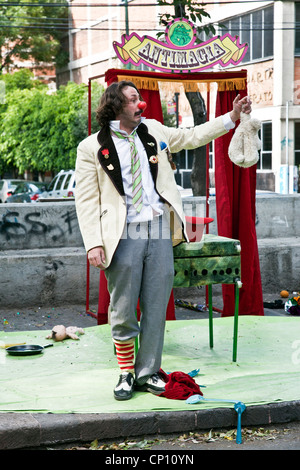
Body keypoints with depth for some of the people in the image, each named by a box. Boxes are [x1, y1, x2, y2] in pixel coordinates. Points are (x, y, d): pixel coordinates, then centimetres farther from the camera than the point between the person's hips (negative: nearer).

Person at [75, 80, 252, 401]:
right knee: (122, 312, 2)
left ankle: (147, 373, 21)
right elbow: (86, 200, -2)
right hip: (123, 235, -4)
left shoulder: (153, 131, 14)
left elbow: (193, 137, 25)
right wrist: (94, 243, -11)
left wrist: (232, 116, 19)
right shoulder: (92, 147, 1)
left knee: (156, 308, 7)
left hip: (159, 230, 4)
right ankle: (126, 373, 22)